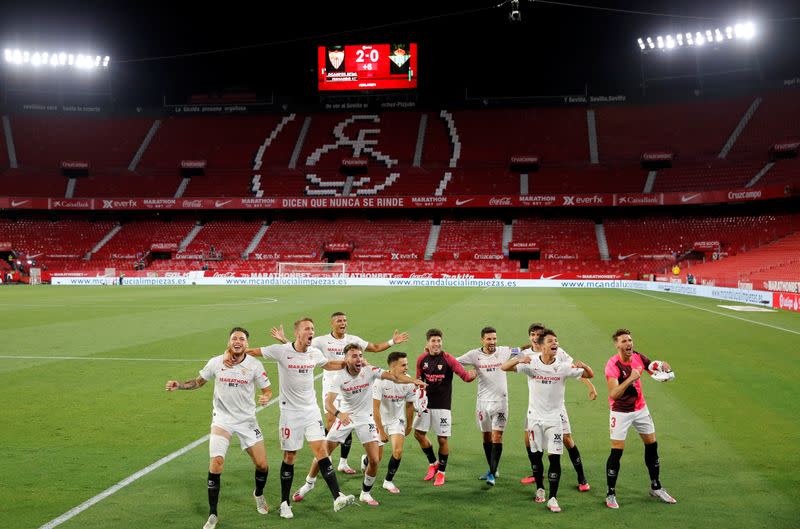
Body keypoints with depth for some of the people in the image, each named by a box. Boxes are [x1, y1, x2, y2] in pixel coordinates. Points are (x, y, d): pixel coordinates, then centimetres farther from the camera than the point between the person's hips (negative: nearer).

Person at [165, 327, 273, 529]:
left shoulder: (255, 365, -8)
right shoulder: (216, 363, -5)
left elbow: (267, 390, -1)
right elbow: (199, 381, 12)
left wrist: (266, 397, -24)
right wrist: (179, 385, -4)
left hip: (247, 420, 1)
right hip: (222, 419, -1)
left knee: (262, 464, 0)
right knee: (216, 464, -16)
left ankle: (259, 495, 36)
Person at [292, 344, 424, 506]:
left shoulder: (370, 371, -17)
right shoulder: (340, 377, -18)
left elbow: (394, 377, -29)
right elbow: (328, 402, -26)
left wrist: (413, 381, -47)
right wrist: (338, 413, -47)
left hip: (365, 418, 1)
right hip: (345, 417, -1)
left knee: (374, 460, -7)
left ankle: (366, 493, 16)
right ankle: (309, 484, 27)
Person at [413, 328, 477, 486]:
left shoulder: (447, 359, -12)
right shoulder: (422, 359, 1)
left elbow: (465, 375, -20)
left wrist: (473, 374, -41)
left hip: (442, 405, -4)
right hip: (426, 403, 4)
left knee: (442, 439, -3)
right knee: (418, 433, 6)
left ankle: (441, 472, 17)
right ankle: (433, 463, 28)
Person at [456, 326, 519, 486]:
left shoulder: (504, 351, -3)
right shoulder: (474, 355, -2)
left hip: (500, 401, -2)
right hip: (482, 401, 2)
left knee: (497, 436, -9)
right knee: (486, 436, 11)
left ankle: (492, 474, -7)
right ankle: (492, 469, 28)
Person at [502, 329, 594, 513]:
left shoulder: (563, 366, -7)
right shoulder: (531, 363, -8)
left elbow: (590, 375, -4)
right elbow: (505, 367, -14)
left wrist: (583, 365, -28)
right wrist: (518, 359, -35)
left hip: (554, 418, 0)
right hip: (535, 417, 0)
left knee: (555, 457, -7)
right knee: (536, 455, 12)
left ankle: (552, 498, 0)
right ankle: (540, 489, 33)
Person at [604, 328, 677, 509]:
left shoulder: (638, 357, -6)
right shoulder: (613, 365, -24)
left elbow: (656, 369, 7)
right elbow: (613, 394, -34)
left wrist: (663, 368, -16)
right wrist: (630, 379, -45)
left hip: (640, 409, 6)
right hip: (621, 412, -6)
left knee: (652, 445, 11)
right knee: (617, 451, -8)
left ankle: (655, 487, 28)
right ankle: (611, 494, 6)